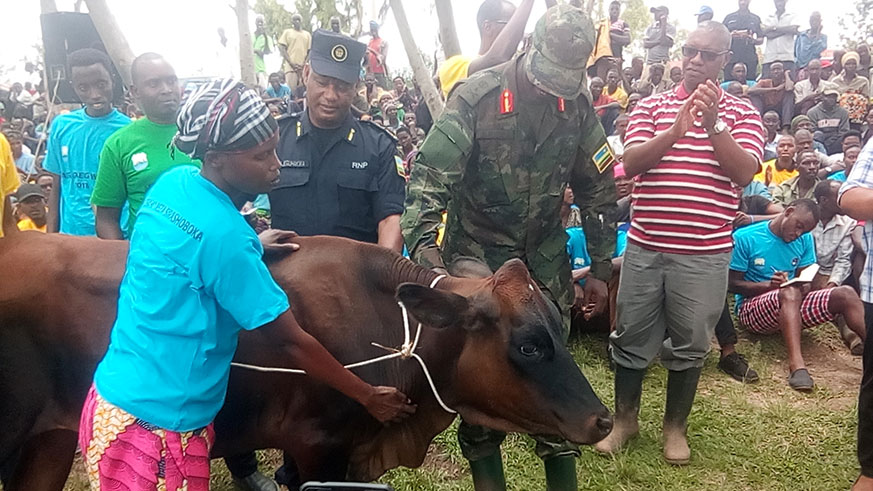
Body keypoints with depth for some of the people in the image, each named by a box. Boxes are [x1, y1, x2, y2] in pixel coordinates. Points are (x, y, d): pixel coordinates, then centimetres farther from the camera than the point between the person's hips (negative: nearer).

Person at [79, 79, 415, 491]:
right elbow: (291, 340, -18)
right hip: (157, 425, -8)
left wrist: (252, 246, 13)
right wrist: (369, 397, -8)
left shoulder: (172, 183, -1)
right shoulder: (224, 233, -24)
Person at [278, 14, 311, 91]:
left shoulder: (307, 35, 17)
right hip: (290, 66, -2)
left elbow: (309, 51, 14)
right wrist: (291, 63, -9)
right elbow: (282, 49, 2)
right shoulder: (287, 32, 10)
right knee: (291, 89, -14)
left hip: (304, 67, 2)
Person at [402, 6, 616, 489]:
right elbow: (431, 174, -17)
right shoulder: (476, 96, -13)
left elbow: (597, 191, 7)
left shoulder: (578, 105, -1)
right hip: (476, 257, -3)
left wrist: (600, 268, 8)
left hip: (546, 261, 3)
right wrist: (424, 244, -31)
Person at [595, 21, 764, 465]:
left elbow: (743, 173, -9)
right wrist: (676, 130, -20)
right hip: (645, 246, 1)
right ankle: (624, 417, 29)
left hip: (704, 253, -1)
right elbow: (630, 164, -7)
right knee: (631, 336, 10)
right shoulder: (651, 106, 7)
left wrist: (713, 122, -19)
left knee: (689, 344, 11)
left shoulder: (741, 112, 5)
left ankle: (674, 425, 30)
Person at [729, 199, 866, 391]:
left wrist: (804, 286, -15)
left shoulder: (804, 239, 9)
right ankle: (796, 365, -50)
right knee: (790, 291, -37)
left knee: (846, 294, -16)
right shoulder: (744, 238, -7)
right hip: (753, 308, -5)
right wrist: (769, 285, -22)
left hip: (795, 304, 6)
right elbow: (733, 283, -8)